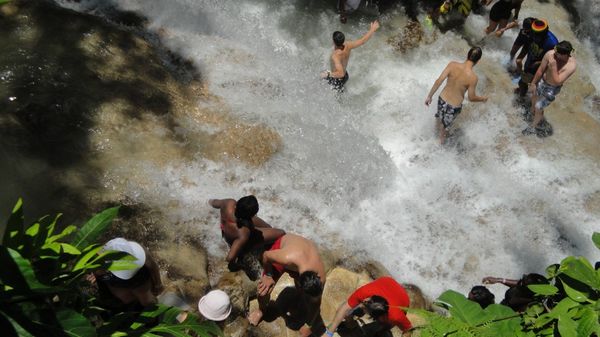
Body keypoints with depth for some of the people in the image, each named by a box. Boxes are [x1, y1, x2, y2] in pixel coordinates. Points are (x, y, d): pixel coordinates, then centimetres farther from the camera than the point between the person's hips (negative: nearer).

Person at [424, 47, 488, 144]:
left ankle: (439, 126, 71)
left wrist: (429, 96, -6)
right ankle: (442, 137, 59)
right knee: (446, 122, 30)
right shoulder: (473, 77, -27)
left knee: (440, 115, 38)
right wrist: (483, 98, 6)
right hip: (454, 106, -3)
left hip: (442, 99, 3)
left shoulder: (452, 65, -21)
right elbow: (471, 98, -15)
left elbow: (439, 81, -18)